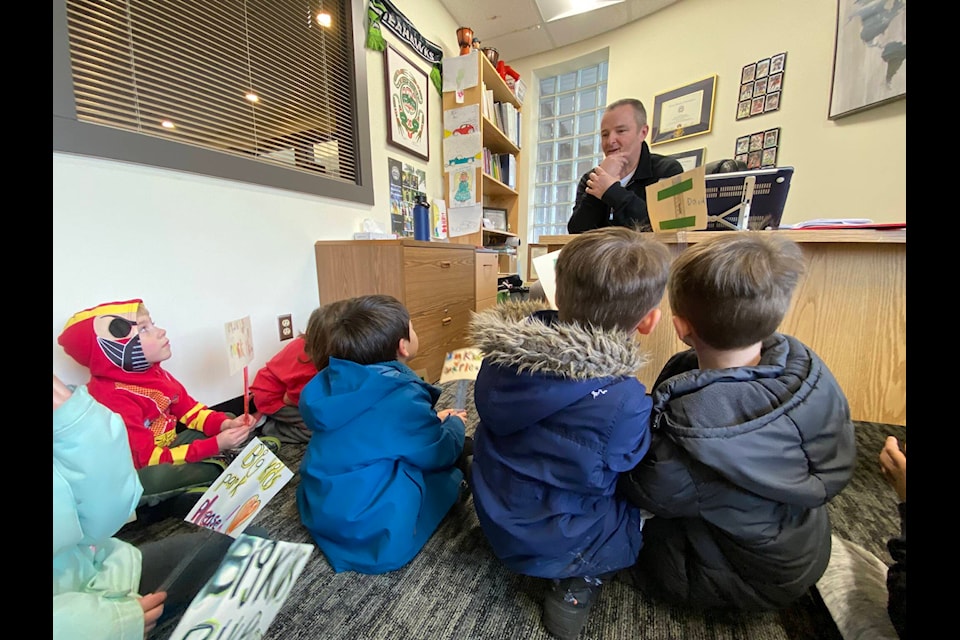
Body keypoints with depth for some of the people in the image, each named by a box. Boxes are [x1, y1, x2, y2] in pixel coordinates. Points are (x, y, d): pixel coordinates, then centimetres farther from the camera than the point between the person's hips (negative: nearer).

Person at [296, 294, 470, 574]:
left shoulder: (335, 385, -4)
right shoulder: (402, 398, -28)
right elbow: (441, 453, -14)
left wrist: (433, 421, 11)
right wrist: (455, 424, 6)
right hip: (366, 527, -7)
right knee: (453, 462, 4)